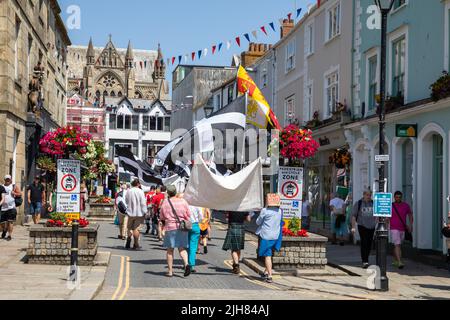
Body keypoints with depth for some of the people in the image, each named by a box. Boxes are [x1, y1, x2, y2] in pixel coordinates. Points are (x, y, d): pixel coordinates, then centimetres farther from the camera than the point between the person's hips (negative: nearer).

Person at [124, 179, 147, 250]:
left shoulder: (128, 191, 1)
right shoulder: (140, 191, -11)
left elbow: (126, 201, 12)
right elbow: (143, 203, -11)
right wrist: (144, 212, -3)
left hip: (130, 213, 3)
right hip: (138, 213, -3)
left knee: (130, 228, 14)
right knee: (136, 229, 1)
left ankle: (128, 244, 13)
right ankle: (136, 245, 4)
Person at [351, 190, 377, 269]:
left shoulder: (373, 204, 9)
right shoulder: (358, 204, 0)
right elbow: (353, 216, 0)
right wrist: (353, 227, -6)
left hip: (371, 227, 4)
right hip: (362, 226, -4)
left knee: (369, 244, 8)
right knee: (364, 243, -13)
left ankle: (365, 259, 25)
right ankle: (365, 262, -15)